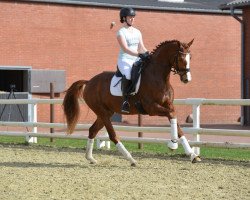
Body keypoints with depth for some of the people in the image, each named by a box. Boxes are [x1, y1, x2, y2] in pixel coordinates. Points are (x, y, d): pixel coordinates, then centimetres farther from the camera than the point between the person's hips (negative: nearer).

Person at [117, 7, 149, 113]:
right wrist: (139, 54, -29)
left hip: (136, 60, 7)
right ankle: (125, 101, -37)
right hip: (124, 60, -7)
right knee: (127, 74, -37)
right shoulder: (121, 32, -3)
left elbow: (141, 47, 13)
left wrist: (148, 54, -8)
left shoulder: (137, 32, 17)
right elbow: (125, 48, -16)